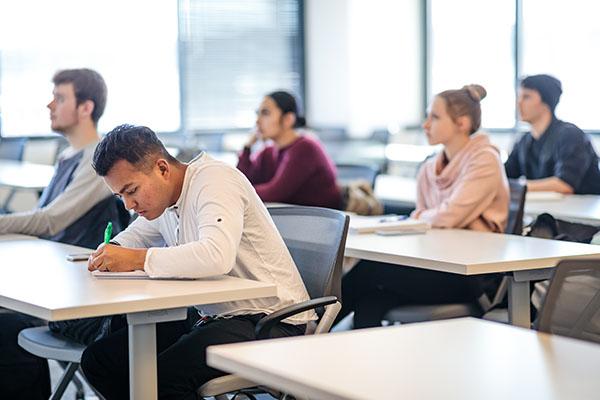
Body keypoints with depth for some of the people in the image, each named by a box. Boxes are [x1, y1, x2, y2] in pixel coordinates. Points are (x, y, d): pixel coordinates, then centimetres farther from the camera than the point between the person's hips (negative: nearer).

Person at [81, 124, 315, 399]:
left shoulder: (214, 180, -18)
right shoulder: (161, 195, 8)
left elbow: (217, 256, -37)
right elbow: (136, 234, 27)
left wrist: (138, 259, -30)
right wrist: (112, 251, 2)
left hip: (268, 320, -9)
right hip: (210, 315, 9)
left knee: (164, 375, -33)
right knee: (98, 360, 1)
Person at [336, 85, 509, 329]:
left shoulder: (484, 160, -7)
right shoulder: (429, 169, 16)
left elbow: (448, 218, -16)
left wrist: (421, 217, 5)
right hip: (437, 266, 7)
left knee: (369, 270, -19)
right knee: (370, 299, -22)